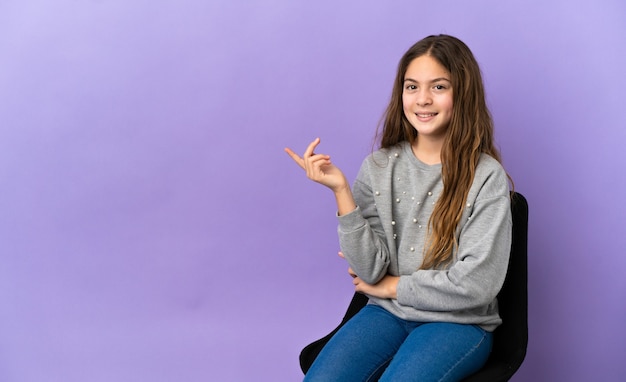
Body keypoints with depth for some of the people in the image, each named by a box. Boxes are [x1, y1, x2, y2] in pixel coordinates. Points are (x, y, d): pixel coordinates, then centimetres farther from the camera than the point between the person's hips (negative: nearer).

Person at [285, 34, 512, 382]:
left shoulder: (486, 176, -10)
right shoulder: (379, 167, 0)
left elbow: (477, 283, -14)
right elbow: (370, 270, -6)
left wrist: (391, 286, -6)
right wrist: (341, 190, -15)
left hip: (459, 323, -2)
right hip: (387, 314, 3)